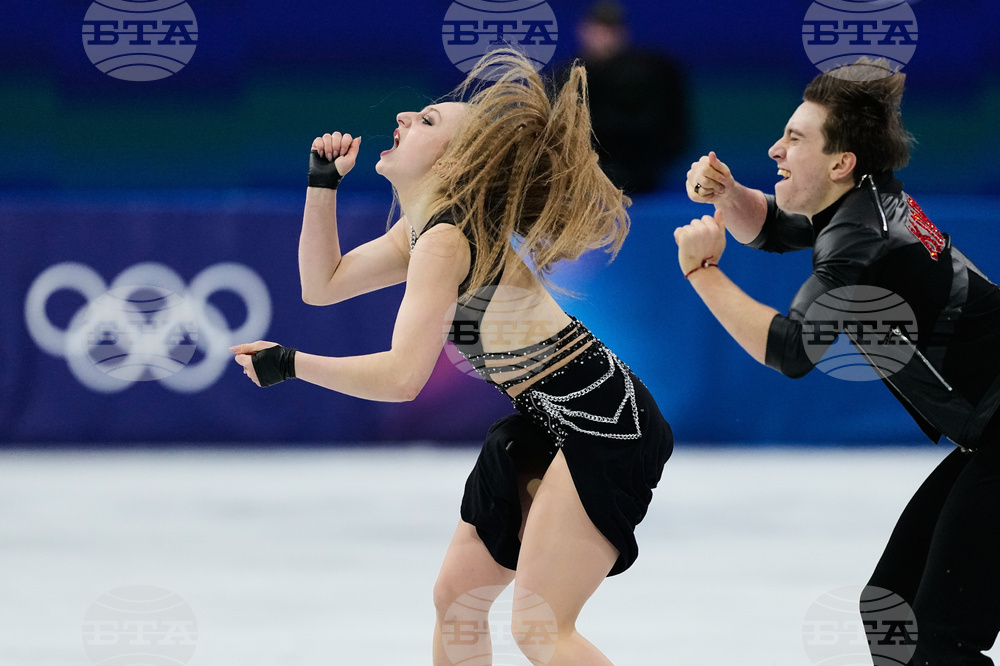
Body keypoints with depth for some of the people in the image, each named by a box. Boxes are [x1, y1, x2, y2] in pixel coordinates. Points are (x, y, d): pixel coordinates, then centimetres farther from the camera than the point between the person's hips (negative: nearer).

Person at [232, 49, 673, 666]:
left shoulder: (446, 238, -19)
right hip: (551, 424, 10)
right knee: (457, 595, 14)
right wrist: (323, 182, 12)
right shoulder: (419, 230, 12)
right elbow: (323, 284, 21)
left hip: (600, 423, -10)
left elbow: (401, 377, -24)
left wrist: (290, 364, -16)